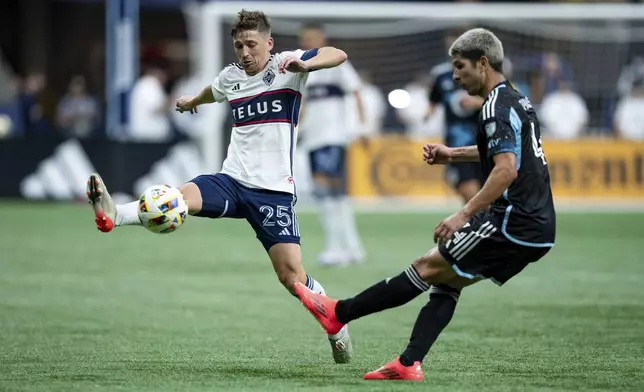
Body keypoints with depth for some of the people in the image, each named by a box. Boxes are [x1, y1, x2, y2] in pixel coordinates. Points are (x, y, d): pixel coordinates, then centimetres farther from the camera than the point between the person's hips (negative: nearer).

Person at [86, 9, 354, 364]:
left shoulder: (285, 66, -3)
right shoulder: (230, 77, 12)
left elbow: (338, 55, -18)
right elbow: (214, 92, 39)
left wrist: (304, 64, -37)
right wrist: (193, 100, 60)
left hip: (274, 189, -4)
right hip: (232, 181, 4)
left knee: (292, 276, -11)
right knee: (182, 196, -28)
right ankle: (112, 215, -49)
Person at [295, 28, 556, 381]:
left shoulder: (497, 107, -14)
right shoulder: (517, 101, 17)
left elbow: (506, 169, -25)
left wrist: (464, 215, -25)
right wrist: (453, 154, 32)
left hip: (514, 225, -9)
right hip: (537, 230, 9)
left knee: (427, 268, -2)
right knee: (446, 282, 10)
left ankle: (338, 313, 5)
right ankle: (409, 364, 1)